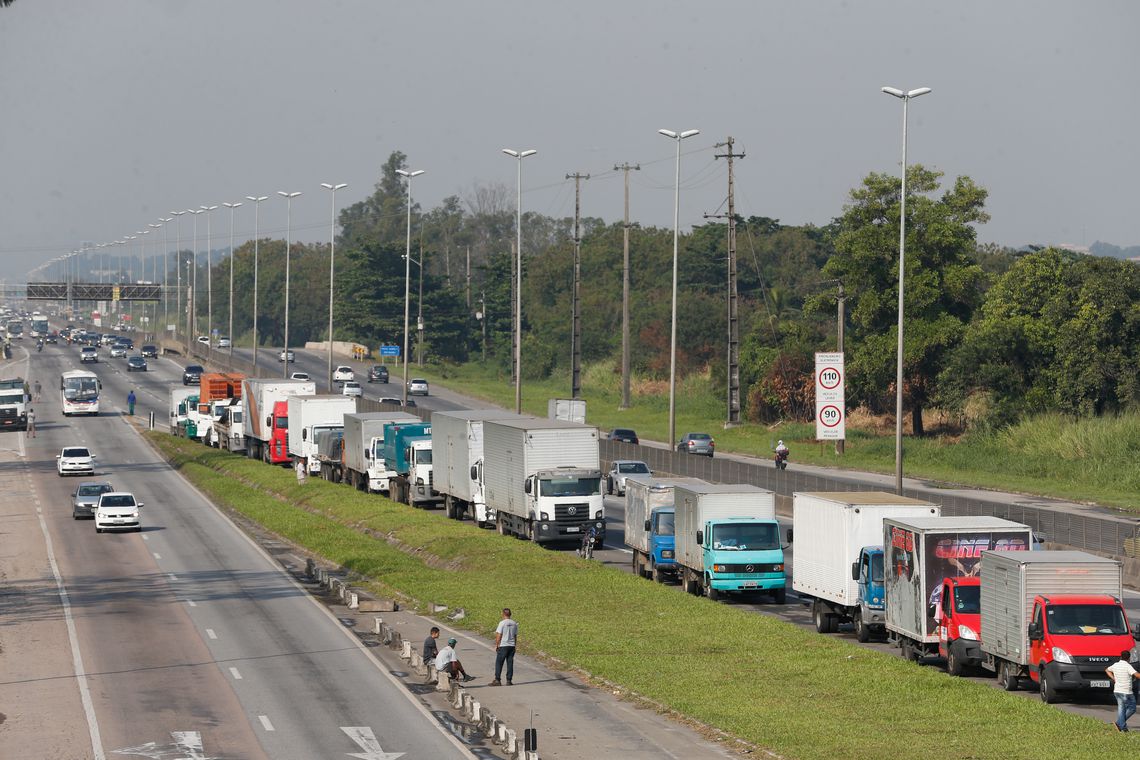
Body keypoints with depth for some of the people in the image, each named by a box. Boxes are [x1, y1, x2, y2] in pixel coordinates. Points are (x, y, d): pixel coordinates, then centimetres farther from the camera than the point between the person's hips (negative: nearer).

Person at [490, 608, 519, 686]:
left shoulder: (502, 623, -11)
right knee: (510, 663, 7)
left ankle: (497, 680, -1)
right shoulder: (514, 624, 5)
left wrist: (496, 645, -1)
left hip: (503, 645, -5)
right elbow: (516, 636, 11)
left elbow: (499, 635, -10)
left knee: (499, 663, 2)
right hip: (512, 646, 5)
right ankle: (509, 680, 5)